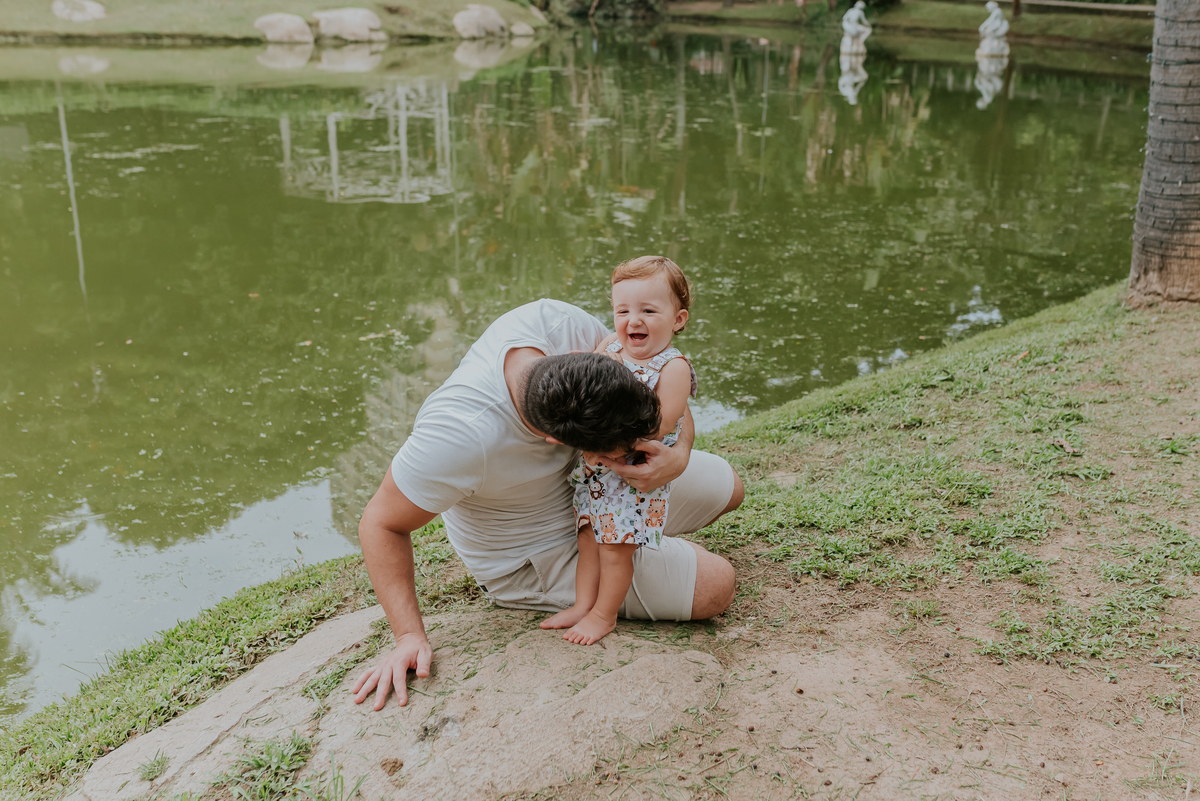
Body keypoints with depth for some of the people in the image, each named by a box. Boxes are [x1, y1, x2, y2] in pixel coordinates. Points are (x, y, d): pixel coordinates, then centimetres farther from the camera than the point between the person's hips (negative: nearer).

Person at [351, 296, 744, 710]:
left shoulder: (554, 320, -28)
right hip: (535, 557, -6)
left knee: (727, 489, 16)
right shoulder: (461, 439, -44)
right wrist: (409, 636, -31)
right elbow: (382, 523, -28)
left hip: (590, 488, 6)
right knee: (715, 586, -12)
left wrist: (679, 455, -34)